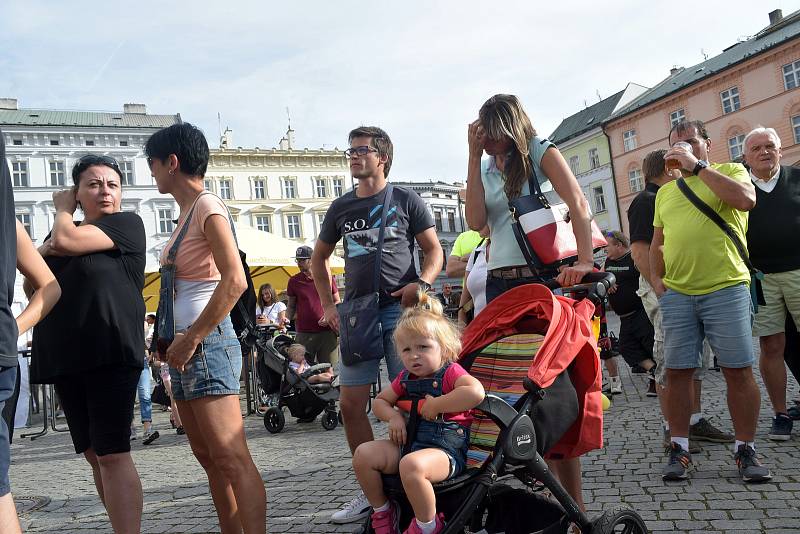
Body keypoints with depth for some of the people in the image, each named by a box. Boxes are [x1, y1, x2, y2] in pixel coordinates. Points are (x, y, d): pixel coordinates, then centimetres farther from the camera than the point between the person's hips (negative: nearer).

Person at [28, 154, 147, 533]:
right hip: (65, 358, 7)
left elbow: (66, 241, -15)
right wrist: (43, 251, -3)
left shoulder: (128, 223, -2)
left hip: (111, 354, -7)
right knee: (93, 455, 9)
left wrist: (62, 208, 5)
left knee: (112, 454, -12)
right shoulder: (63, 232, 19)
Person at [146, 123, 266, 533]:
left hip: (207, 343, -10)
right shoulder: (187, 214, 18)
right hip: (186, 346, 10)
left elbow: (235, 281, -21)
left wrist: (192, 338, -17)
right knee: (208, 457, 12)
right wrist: (171, 341, 12)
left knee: (231, 459, -10)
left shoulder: (208, 207, -9)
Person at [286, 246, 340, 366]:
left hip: (327, 331, 0)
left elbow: (337, 302, 13)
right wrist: (286, 319, -3)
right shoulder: (294, 281, 7)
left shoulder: (327, 277, 6)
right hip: (304, 334, 0)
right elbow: (291, 306, 16)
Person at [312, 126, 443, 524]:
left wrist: (421, 283, -15)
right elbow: (319, 258, 24)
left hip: (400, 310, -4)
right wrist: (328, 305, 13)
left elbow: (434, 250, 5)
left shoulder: (405, 200, 5)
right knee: (350, 405, 2)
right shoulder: (341, 207, 15)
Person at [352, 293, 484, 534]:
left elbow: (476, 392, -31)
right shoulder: (405, 378, 12)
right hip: (408, 443, 7)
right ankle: (382, 512, 10)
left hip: (446, 450, -7)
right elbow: (380, 401, 25)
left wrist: (434, 405, -23)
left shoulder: (450, 372, -9)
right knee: (363, 454, -9)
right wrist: (393, 416, 1)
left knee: (412, 464, -38)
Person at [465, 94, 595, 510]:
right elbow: (476, 221, -4)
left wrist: (584, 261, -28)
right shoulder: (486, 168, 13)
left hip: (546, 277, -5)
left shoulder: (541, 153, 0)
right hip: (501, 284, 5)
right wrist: (474, 156, -3)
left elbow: (579, 205, -13)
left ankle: (573, 500, 4)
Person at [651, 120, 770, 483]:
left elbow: (745, 199, -17)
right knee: (677, 371, 3)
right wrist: (656, 279, 8)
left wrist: (698, 165, -11)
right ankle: (679, 449, 12)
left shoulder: (730, 172, 7)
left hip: (726, 288, -4)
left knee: (738, 371, -1)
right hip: (675, 294, 4)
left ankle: (745, 450, 11)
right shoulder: (665, 192, 20)